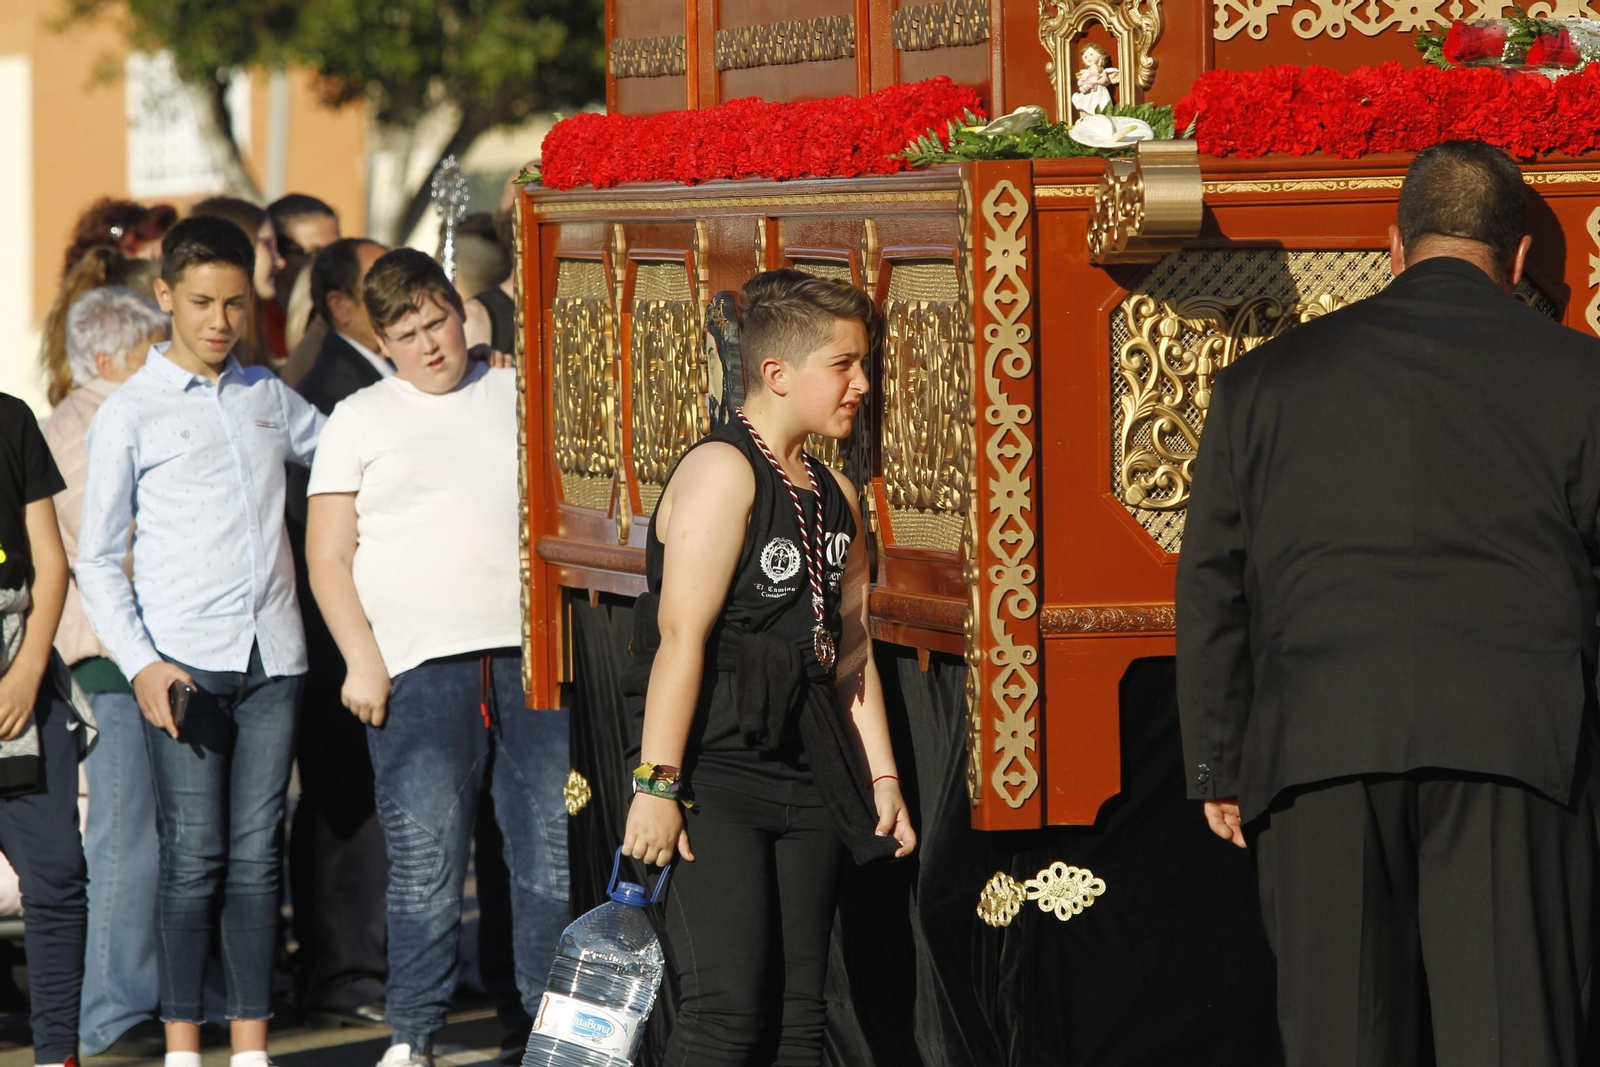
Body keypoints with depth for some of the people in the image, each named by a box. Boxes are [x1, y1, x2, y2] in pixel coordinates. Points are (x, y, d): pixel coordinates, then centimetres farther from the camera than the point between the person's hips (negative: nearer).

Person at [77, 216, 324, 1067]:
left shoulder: (270, 398, 14)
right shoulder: (131, 413, 3)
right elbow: (97, 560, 2)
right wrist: (140, 663, -10)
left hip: (271, 658, 3)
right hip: (183, 662, -3)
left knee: (257, 858, 3)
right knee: (193, 860, -5)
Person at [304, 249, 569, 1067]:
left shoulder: (520, 397, 14)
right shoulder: (361, 420, 9)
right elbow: (327, 556, 7)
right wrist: (362, 661, -4)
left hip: (533, 655, 2)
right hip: (420, 667, -2)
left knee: (554, 854, 0)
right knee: (425, 866, -4)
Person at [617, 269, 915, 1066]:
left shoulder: (835, 497, 15)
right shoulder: (722, 471, -11)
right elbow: (681, 635, -17)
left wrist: (881, 776, 16)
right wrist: (656, 785, -22)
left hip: (803, 783, 8)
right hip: (712, 775, -8)